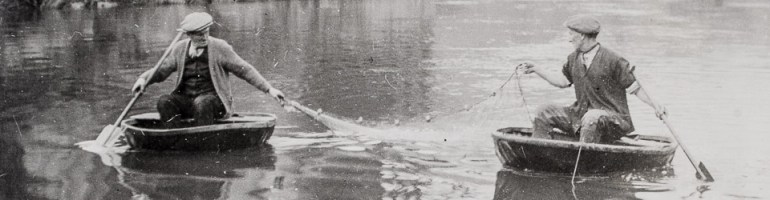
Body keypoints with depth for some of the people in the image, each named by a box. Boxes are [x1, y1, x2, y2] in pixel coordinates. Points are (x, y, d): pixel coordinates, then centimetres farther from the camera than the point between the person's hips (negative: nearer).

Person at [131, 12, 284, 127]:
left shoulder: (219, 48, -5)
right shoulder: (180, 49, 6)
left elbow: (245, 70, -4)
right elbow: (161, 70, 11)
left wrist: (269, 89, -10)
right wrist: (143, 79, -10)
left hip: (214, 100, -4)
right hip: (186, 99, 4)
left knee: (202, 103, -37)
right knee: (164, 102, -24)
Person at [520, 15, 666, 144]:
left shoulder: (612, 60, -14)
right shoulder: (574, 59, 7)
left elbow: (634, 87, -9)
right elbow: (562, 81, 20)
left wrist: (654, 104, -20)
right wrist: (535, 69, 17)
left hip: (613, 119, -7)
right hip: (580, 115, 7)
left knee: (592, 118, -40)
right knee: (544, 113, -1)